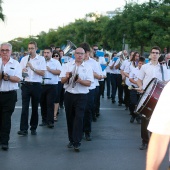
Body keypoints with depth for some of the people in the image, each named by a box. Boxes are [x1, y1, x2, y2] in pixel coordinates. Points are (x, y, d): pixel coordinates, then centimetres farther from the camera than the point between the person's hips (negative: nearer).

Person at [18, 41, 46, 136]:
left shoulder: (41, 59, 0)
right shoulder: (24, 59, 8)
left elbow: (43, 73, -8)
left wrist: (32, 68, -18)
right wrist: (22, 71, -12)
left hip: (36, 85, -1)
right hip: (26, 84, 1)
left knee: (35, 108, 7)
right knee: (25, 107, -4)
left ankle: (33, 128, 18)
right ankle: (23, 129, -5)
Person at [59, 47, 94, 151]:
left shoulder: (88, 68, 3)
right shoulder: (67, 65, 8)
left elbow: (89, 83, -5)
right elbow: (62, 81, 4)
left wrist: (80, 80, -23)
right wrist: (67, 77, -17)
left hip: (81, 96, -2)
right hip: (69, 95, 2)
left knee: (79, 118, -9)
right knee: (70, 118, 9)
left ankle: (77, 142, -6)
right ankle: (71, 140, 22)